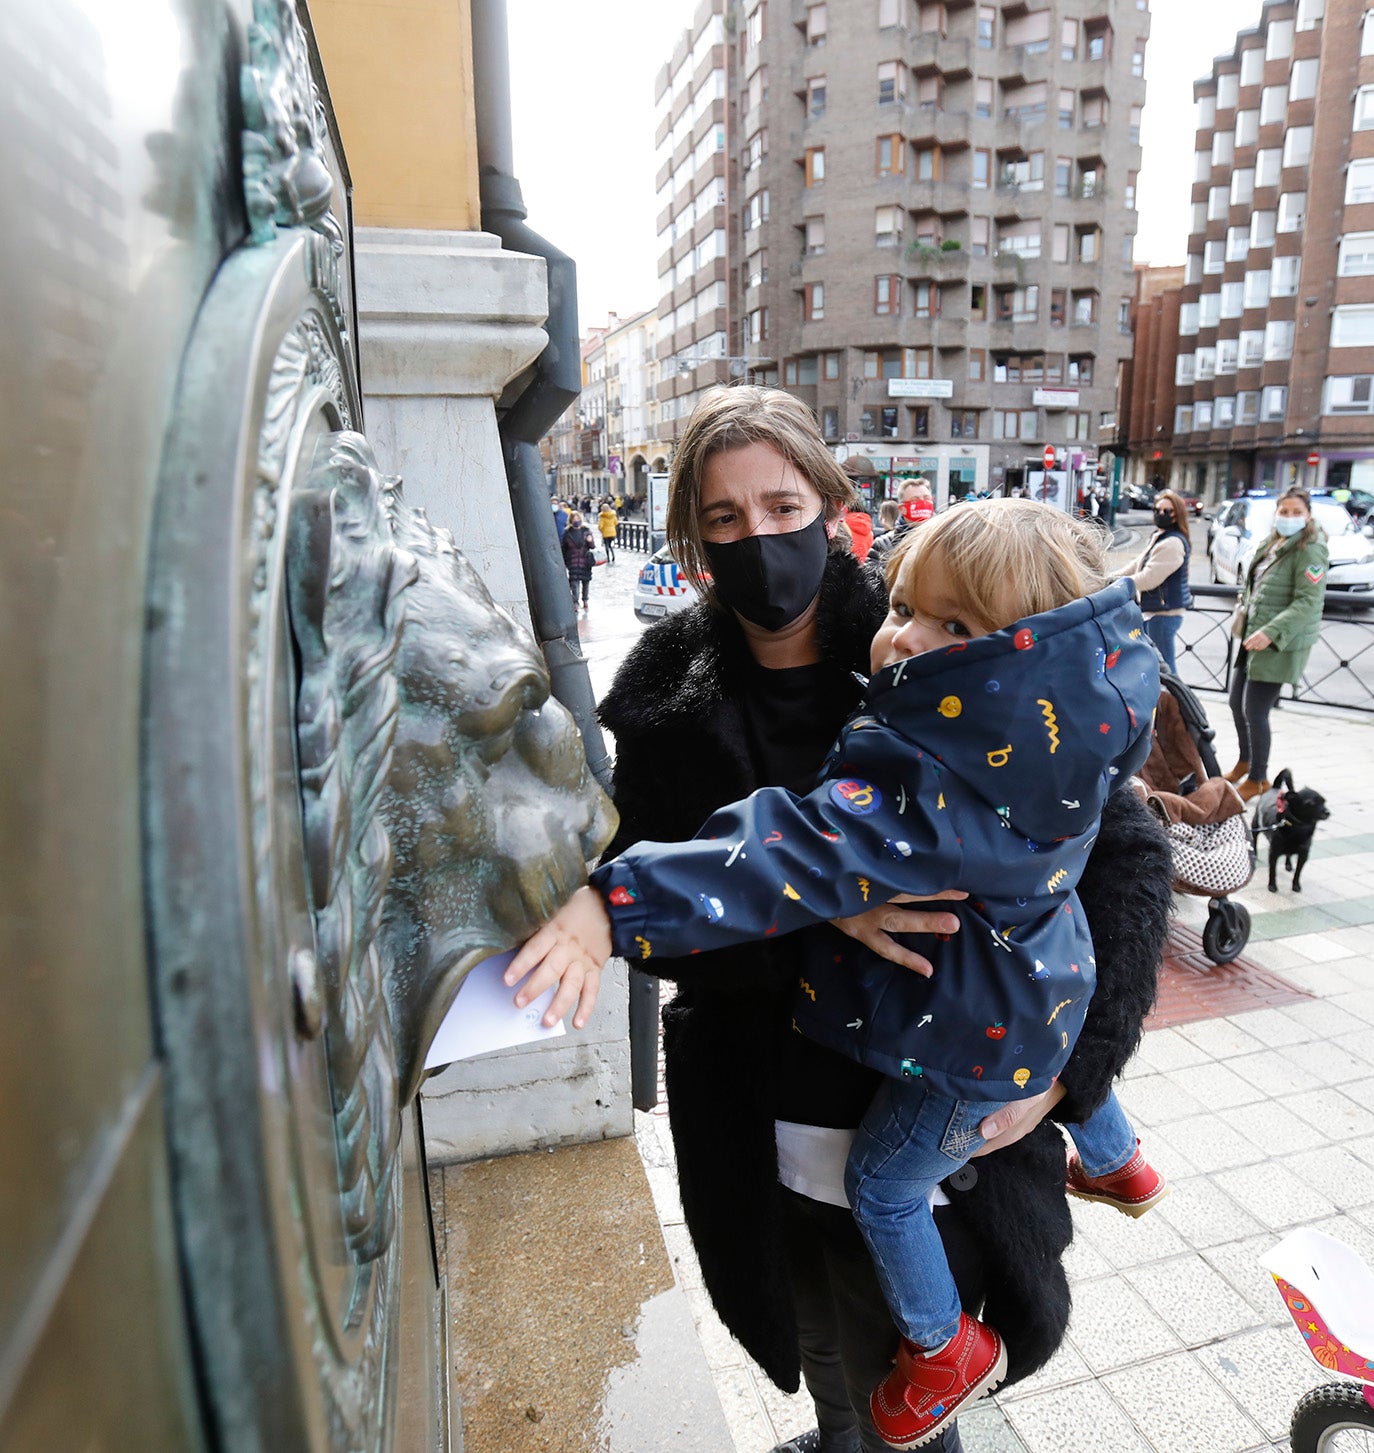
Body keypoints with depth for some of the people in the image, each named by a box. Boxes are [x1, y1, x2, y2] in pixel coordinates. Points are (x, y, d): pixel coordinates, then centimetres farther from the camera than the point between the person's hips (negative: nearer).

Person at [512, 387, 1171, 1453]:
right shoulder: (669, 698, -8)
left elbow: (1127, 845, -11)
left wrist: (1073, 1060, -19)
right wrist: (815, 905, -27)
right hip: (759, 1136, 3)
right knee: (821, 1357, 31)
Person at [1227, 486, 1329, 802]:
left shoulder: (1310, 551, -14)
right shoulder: (1270, 544, 12)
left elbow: (1308, 602, -22)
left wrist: (1271, 633, -30)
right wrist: (1242, 613, 13)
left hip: (1280, 645, -8)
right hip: (1252, 639, 8)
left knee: (1255, 712, -5)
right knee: (1237, 703, 16)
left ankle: (1258, 779, 12)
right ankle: (1245, 761, 38)